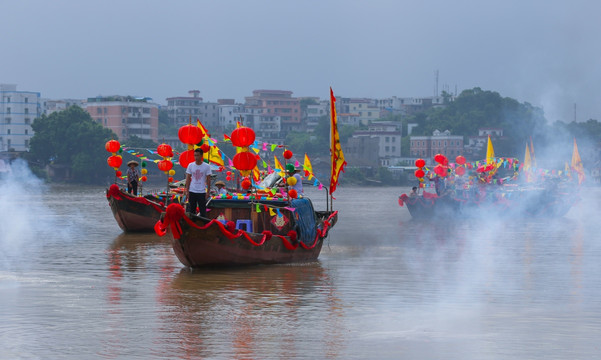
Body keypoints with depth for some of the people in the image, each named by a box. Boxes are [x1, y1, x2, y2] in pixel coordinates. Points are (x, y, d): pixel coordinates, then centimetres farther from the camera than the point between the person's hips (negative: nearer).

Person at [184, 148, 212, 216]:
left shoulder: (207, 166, -2)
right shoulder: (190, 165, 3)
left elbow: (208, 180, 1)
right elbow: (188, 179, 5)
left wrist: (208, 192, -4)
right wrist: (187, 191, -1)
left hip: (202, 192, -2)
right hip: (192, 192, 2)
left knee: (203, 211, 1)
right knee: (191, 211, 5)